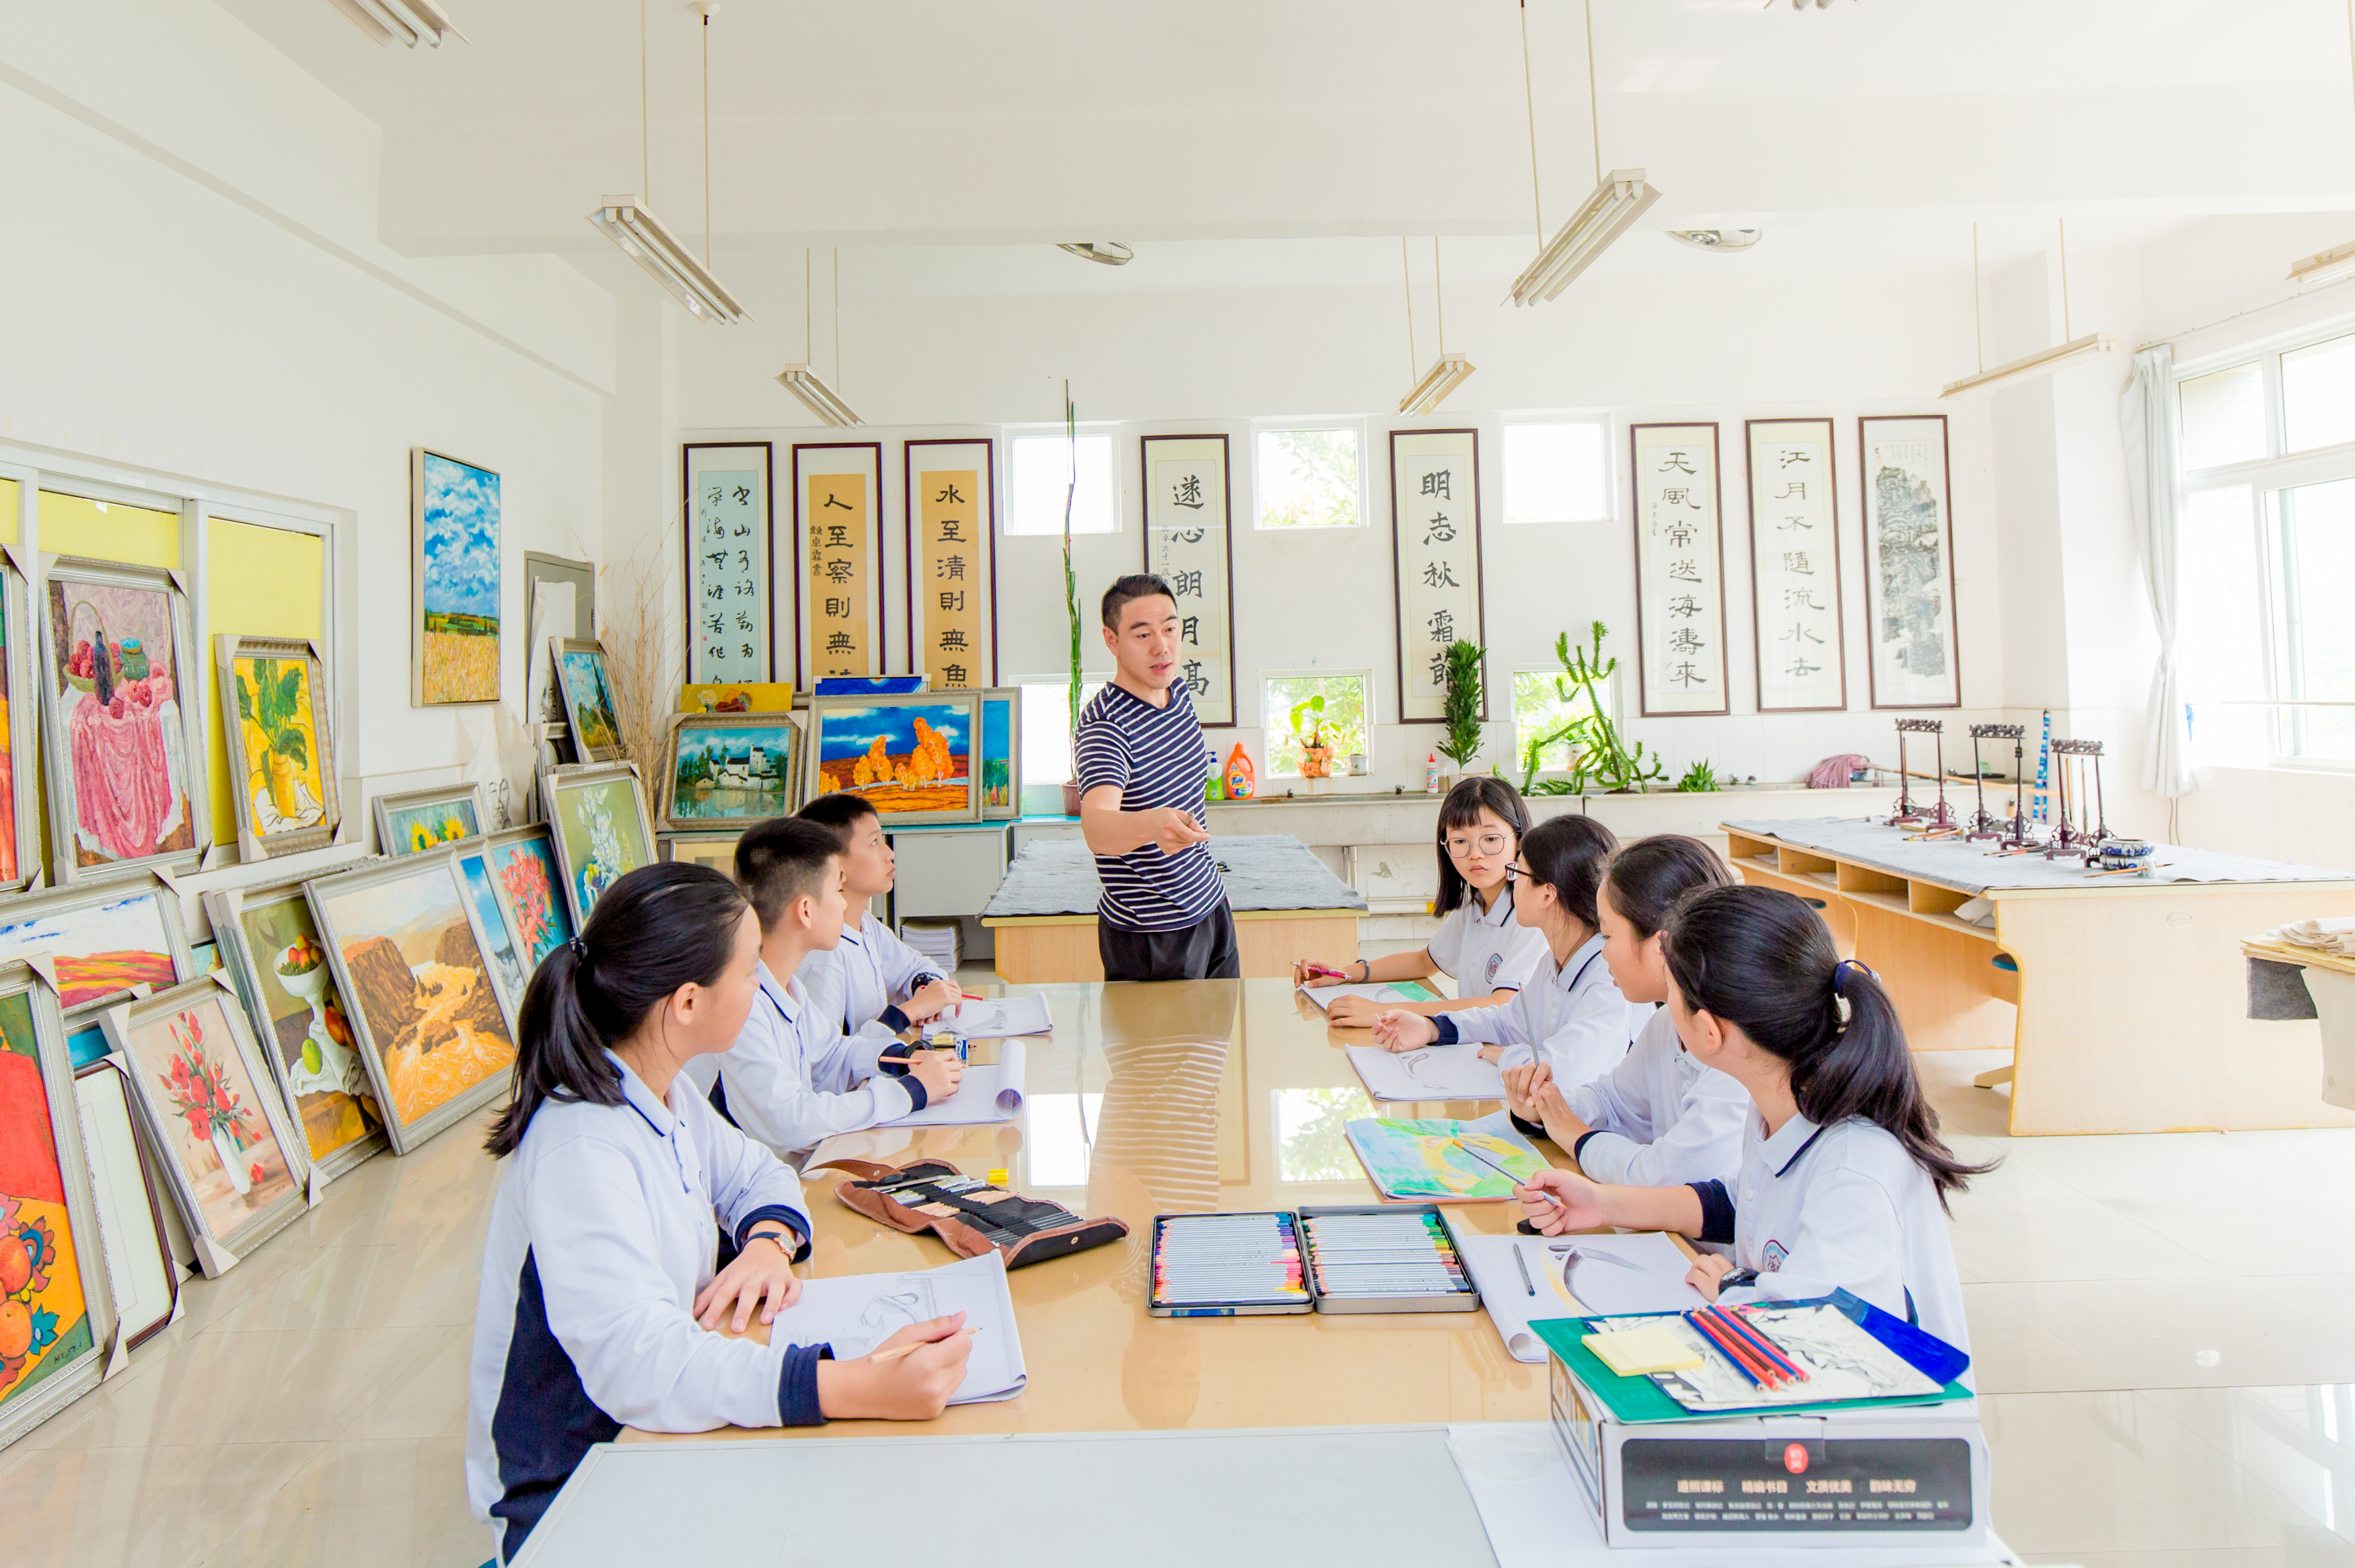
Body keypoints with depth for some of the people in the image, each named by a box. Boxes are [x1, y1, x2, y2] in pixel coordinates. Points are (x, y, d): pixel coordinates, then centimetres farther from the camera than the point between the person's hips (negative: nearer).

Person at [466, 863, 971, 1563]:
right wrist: (861, 1387, -48)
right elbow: (638, 1365, -39)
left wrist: (769, 1242, -11)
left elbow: (754, 1172, 12)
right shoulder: (582, 1151, -29)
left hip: (655, 1432, 8)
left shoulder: (662, 1094, -2)